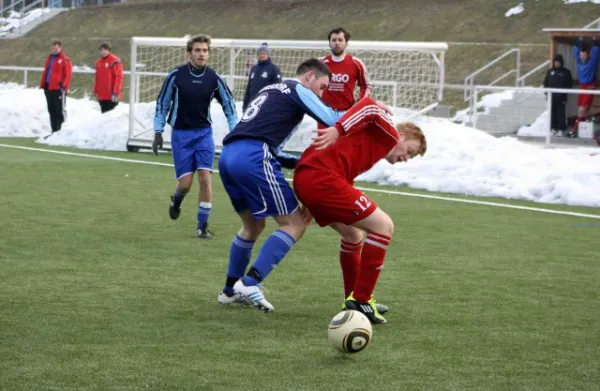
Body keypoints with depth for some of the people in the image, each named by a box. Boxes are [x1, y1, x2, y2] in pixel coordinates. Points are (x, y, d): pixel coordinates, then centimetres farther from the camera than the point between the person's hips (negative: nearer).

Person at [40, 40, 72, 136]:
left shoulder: (65, 60, -6)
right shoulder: (50, 58, 17)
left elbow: (68, 75, -11)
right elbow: (45, 72, 21)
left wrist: (64, 86, -19)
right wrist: (43, 85, 15)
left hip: (58, 89, -8)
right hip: (49, 89, 8)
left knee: (59, 110, -4)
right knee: (52, 110, 10)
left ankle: (59, 130, -2)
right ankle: (54, 130, 15)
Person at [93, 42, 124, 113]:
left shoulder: (115, 61, -9)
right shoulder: (99, 62, 15)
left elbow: (119, 78, -14)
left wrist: (116, 92, -20)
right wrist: (96, 92, 19)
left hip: (111, 97, -7)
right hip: (101, 96, 7)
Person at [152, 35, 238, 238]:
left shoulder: (213, 78, -5)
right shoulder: (176, 75, -9)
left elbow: (228, 103, 6)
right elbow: (162, 103, 1)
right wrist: (158, 132, -2)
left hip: (204, 133, 1)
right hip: (181, 134, -1)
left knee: (205, 177, -11)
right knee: (185, 182, -5)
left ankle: (202, 226, 0)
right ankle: (176, 200, 32)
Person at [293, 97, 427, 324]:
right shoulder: (388, 134, 7)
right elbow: (369, 107, -12)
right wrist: (338, 130, -25)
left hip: (303, 178, 10)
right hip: (323, 179, -10)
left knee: (352, 234, 28)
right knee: (383, 226, -3)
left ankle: (354, 298, 37)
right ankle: (360, 301, -2)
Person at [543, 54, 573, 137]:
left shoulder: (566, 72, 1)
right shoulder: (550, 71, 10)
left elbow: (570, 85, 1)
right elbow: (545, 83, 14)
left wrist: (564, 91, -10)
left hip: (561, 98, -3)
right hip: (551, 96, 3)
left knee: (561, 113, -4)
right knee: (552, 113, 6)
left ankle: (561, 130, -1)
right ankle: (553, 128, 14)